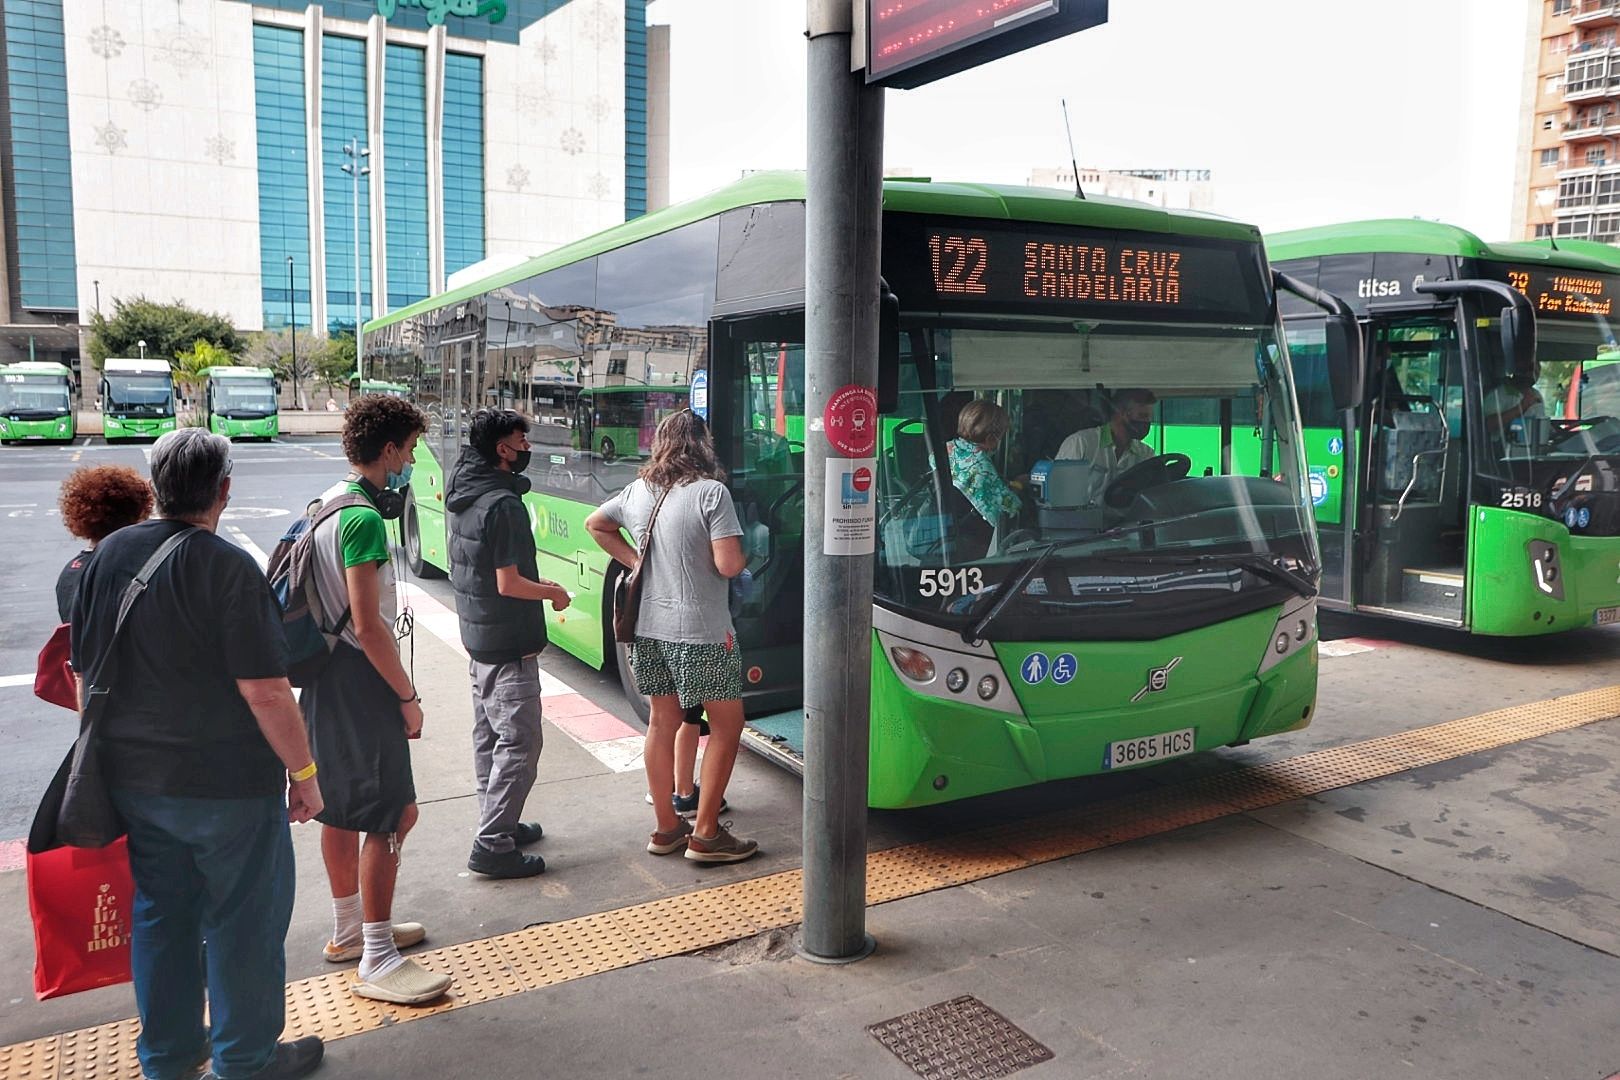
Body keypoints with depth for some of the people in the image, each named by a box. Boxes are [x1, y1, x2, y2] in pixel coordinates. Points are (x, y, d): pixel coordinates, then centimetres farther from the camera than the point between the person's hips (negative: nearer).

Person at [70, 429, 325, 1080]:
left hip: (132, 780, 7)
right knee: (243, 920, 10)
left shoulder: (108, 555, 1)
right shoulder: (228, 567, -19)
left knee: (159, 913, 20)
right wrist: (303, 772, -11)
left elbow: (84, 671, 10)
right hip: (226, 782, -6)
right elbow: (264, 690, -21)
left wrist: (108, 751, 22)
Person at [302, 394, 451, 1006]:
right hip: (361, 683, -11)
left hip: (327, 679, 11)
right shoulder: (364, 519, -20)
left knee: (341, 808, 19)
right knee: (393, 815, -5)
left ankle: (348, 928, 34)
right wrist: (408, 697, -16)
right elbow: (368, 626, -22)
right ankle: (377, 961, 1)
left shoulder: (326, 505, 11)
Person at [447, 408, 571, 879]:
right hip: (508, 645, -10)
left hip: (476, 637, 10)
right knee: (520, 743, -4)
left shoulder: (464, 495, 8)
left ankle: (497, 823, 30)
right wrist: (553, 593, -5)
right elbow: (509, 584, -22)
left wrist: (538, 585, 12)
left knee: (489, 735, 18)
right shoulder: (503, 504, -21)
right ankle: (492, 846, -2)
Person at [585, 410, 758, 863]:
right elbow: (728, 565, -19)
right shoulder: (711, 492, -14)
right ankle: (706, 834, 8)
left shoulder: (637, 492, 7)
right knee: (726, 724, 6)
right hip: (702, 632, -7)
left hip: (650, 629, 7)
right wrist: (745, 558, 2)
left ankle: (666, 829, 24)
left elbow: (594, 524, 24)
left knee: (662, 722, 15)